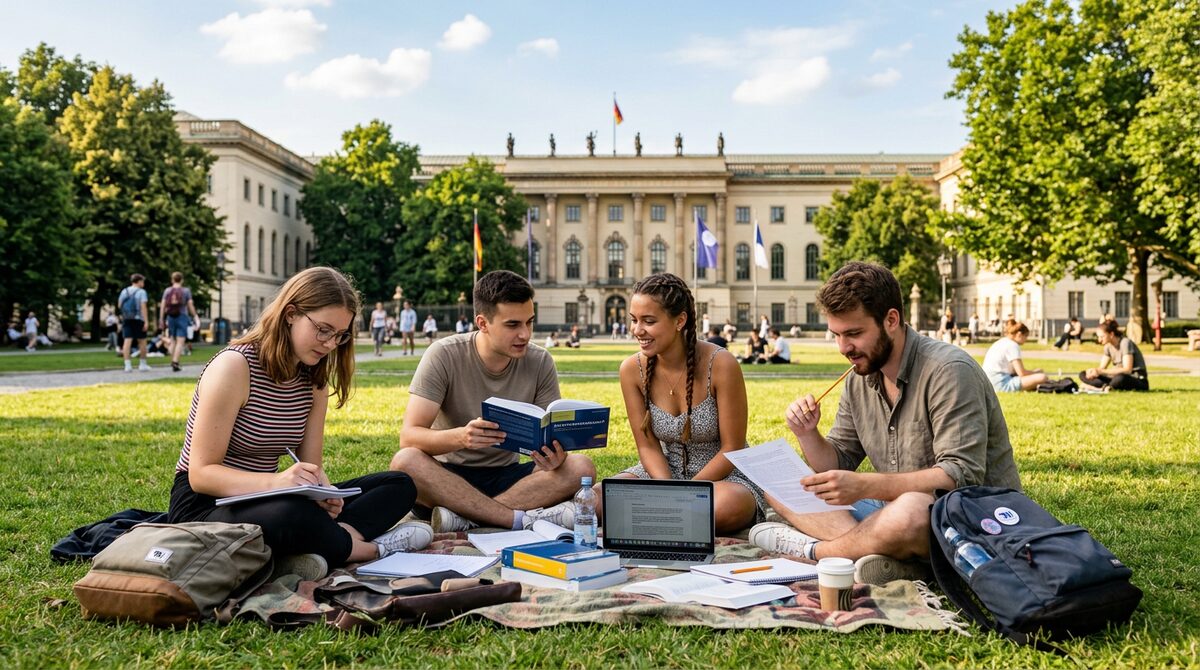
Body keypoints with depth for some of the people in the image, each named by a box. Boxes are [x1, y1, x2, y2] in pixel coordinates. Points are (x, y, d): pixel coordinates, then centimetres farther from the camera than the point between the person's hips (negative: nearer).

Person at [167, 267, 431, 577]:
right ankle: (367, 547, -13)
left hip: (262, 501, 8)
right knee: (292, 515, -42)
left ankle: (317, 548, -27)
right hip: (205, 504, -7)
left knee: (399, 485, -3)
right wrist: (275, 482, -36)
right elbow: (201, 473, -19)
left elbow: (311, 464, 3)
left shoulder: (314, 379, 5)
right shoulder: (235, 366, -17)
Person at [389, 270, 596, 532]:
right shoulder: (443, 356, -12)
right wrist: (460, 437, -40)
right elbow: (409, 436, -19)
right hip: (449, 476, -2)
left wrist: (556, 455, -27)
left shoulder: (540, 362, -3)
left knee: (581, 467, -22)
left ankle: (464, 516, -29)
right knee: (405, 461, -34)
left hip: (507, 476, 3)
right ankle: (524, 519, -32)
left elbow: (553, 436, -1)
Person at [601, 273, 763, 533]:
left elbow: (732, 450, -14)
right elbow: (647, 446, -3)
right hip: (664, 472, 3)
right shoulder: (632, 369, -8)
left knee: (728, 506, -38)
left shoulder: (720, 364, -20)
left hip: (724, 475, -2)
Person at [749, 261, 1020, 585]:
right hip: (895, 507, 8)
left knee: (909, 510, -42)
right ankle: (885, 555, -24)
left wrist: (865, 485, -34)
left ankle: (812, 549, -12)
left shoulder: (948, 370, -17)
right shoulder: (859, 379, 7)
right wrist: (807, 434, -10)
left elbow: (961, 476, -26)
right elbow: (837, 465, 12)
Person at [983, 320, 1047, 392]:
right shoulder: (1012, 345, -9)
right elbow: (1022, 373, -13)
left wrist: (1033, 372, 19)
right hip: (1002, 384, -11)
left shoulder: (1001, 342, 19)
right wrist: (1035, 372, 6)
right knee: (1042, 377, -20)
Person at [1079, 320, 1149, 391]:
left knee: (1120, 378, -45)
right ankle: (1107, 386, -23)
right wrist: (1094, 370, -17)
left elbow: (1127, 370, -26)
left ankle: (1107, 387, -15)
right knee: (1083, 375, -5)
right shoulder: (1108, 346, 5)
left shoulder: (1125, 343, -18)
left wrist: (1101, 372, -30)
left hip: (1140, 381, -7)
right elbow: (1102, 367, 8)